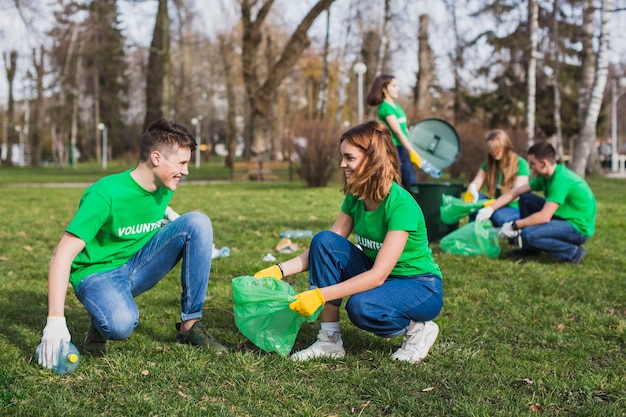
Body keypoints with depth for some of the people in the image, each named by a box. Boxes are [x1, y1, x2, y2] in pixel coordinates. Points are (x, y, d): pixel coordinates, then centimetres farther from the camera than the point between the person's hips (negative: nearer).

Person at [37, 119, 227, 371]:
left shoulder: (164, 188, -3)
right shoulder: (105, 194, -24)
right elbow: (64, 255, -27)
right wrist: (55, 320, -35)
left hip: (139, 266, 6)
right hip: (98, 273, -6)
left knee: (198, 222, -17)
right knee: (121, 324, -40)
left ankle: (190, 324, -12)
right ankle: (101, 321, 0)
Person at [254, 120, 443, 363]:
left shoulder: (401, 204, -26)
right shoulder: (355, 198, -3)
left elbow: (378, 275, -31)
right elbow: (325, 249, -1)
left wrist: (320, 295, -37)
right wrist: (279, 270, -16)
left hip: (420, 287, -7)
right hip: (376, 278, 7)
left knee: (362, 306, -37)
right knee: (323, 240, -16)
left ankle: (417, 329, -5)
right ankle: (330, 341, -11)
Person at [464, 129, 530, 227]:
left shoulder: (520, 164, -8)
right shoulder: (489, 164, 8)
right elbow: (475, 183, -2)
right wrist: (472, 191, -29)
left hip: (514, 209, -5)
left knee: (499, 216, -38)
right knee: (476, 198, -23)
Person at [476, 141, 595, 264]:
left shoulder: (560, 180, -25)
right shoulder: (545, 177, 3)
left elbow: (544, 217, -29)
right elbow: (515, 192, 7)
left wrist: (514, 226, -20)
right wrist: (490, 208, -2)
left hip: (579, 228, -9)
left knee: (529, 234, -27)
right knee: (525, 199, 6)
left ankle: (573, 252, -11)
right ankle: (530, 249, 12)